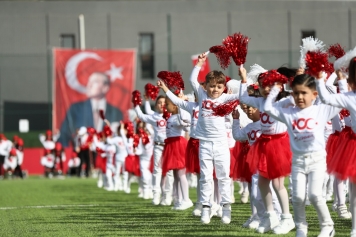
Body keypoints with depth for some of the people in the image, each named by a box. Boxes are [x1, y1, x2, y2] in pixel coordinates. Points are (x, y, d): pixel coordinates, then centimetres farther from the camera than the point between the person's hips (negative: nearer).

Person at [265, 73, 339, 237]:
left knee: (315, 195, -11)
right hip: (298, 160, 3)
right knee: (298, 197, -3)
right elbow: (268, 108, 7)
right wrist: (275, 90, 9)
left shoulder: (322, 110, 3)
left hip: (316, 159, -3)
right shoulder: (289, 113, 7)